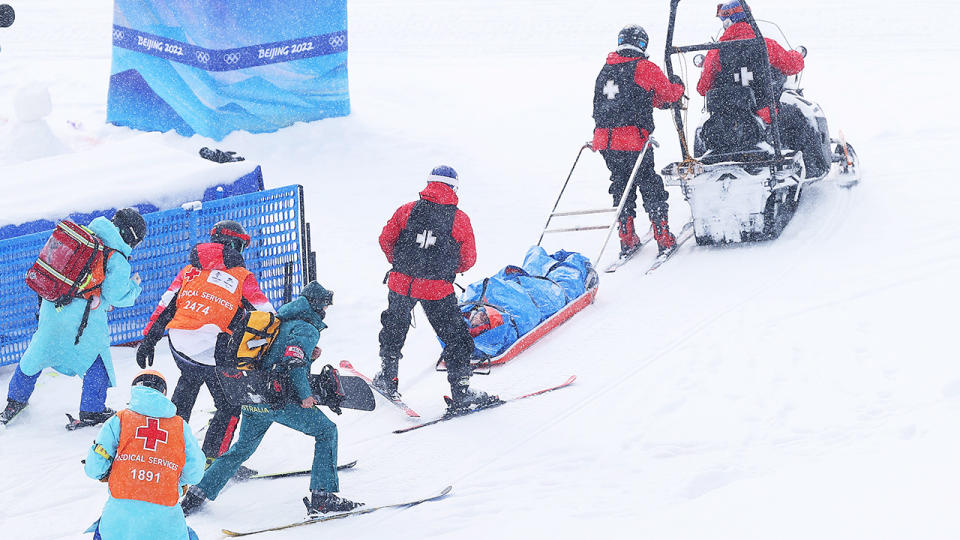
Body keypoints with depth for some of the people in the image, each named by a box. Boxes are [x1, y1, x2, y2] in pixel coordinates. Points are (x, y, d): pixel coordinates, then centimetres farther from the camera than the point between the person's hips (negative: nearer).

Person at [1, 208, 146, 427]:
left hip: (51, 306, 6)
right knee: (96, 357, 16)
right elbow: (116, 297, -13)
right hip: (83, 318, -6)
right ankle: (92, 412, 21)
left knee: (38, 351, 22)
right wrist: (134, 287, 8)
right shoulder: (118, 259, -11)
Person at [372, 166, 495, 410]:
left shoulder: (407, 210, 1)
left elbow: (386, 240, 6)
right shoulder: (460, 219, -2)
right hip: (437, 289, -2)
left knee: (394, 328, 25)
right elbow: (468, 259, 2)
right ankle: (461, 392, 8)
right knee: (455, 336, 9)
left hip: (401, 283, 2)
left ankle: (387, 378, 37)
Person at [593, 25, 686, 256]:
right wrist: (678, 86, 32)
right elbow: (669, 94, 9)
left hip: (604, 140, 5)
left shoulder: (606, 68, 13)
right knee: (650, 187, 5)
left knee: (621, 186, 17)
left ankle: (627, 239, 18)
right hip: (633, 140, -5)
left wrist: (659, 101, 33)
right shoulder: (646, 68, -4)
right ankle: (663, 238, 7)